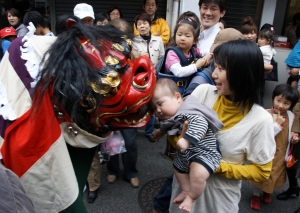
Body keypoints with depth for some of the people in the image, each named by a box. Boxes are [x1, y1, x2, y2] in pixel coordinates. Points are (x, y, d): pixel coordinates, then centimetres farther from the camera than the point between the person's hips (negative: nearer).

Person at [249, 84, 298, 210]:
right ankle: (256, 195, 42)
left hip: (280, 154, 5)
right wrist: (277, 124, -32)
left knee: (276, 175, 25)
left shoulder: (290, 116, -8)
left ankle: (267, 192, 54)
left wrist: (292, 136, -10)